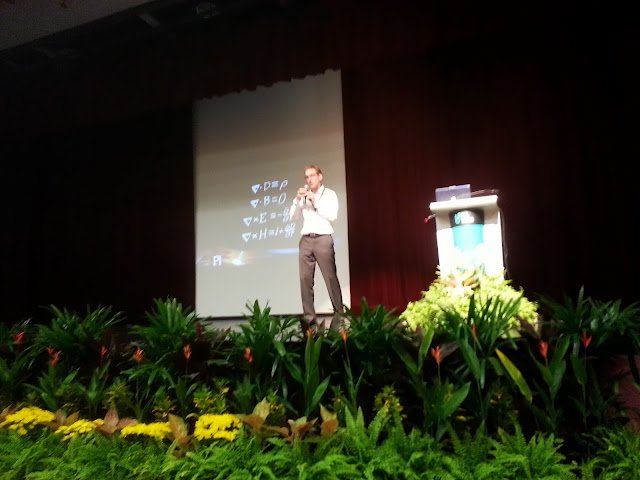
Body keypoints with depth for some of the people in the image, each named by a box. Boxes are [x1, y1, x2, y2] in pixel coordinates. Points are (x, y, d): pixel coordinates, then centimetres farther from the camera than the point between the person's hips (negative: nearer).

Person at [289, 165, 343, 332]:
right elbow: (293, 216, 13)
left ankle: (338, 314, -1)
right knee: (305, 278, -3)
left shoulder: (329, 194, 5)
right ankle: (309, 316, -1)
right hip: (306, 240, 4)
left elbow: (332, 216, -8)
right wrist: (298, 199, 0)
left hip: (323, 239, -4)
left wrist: (315, 201, -10)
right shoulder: (303, 196, 18)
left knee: (330, 277, -6)